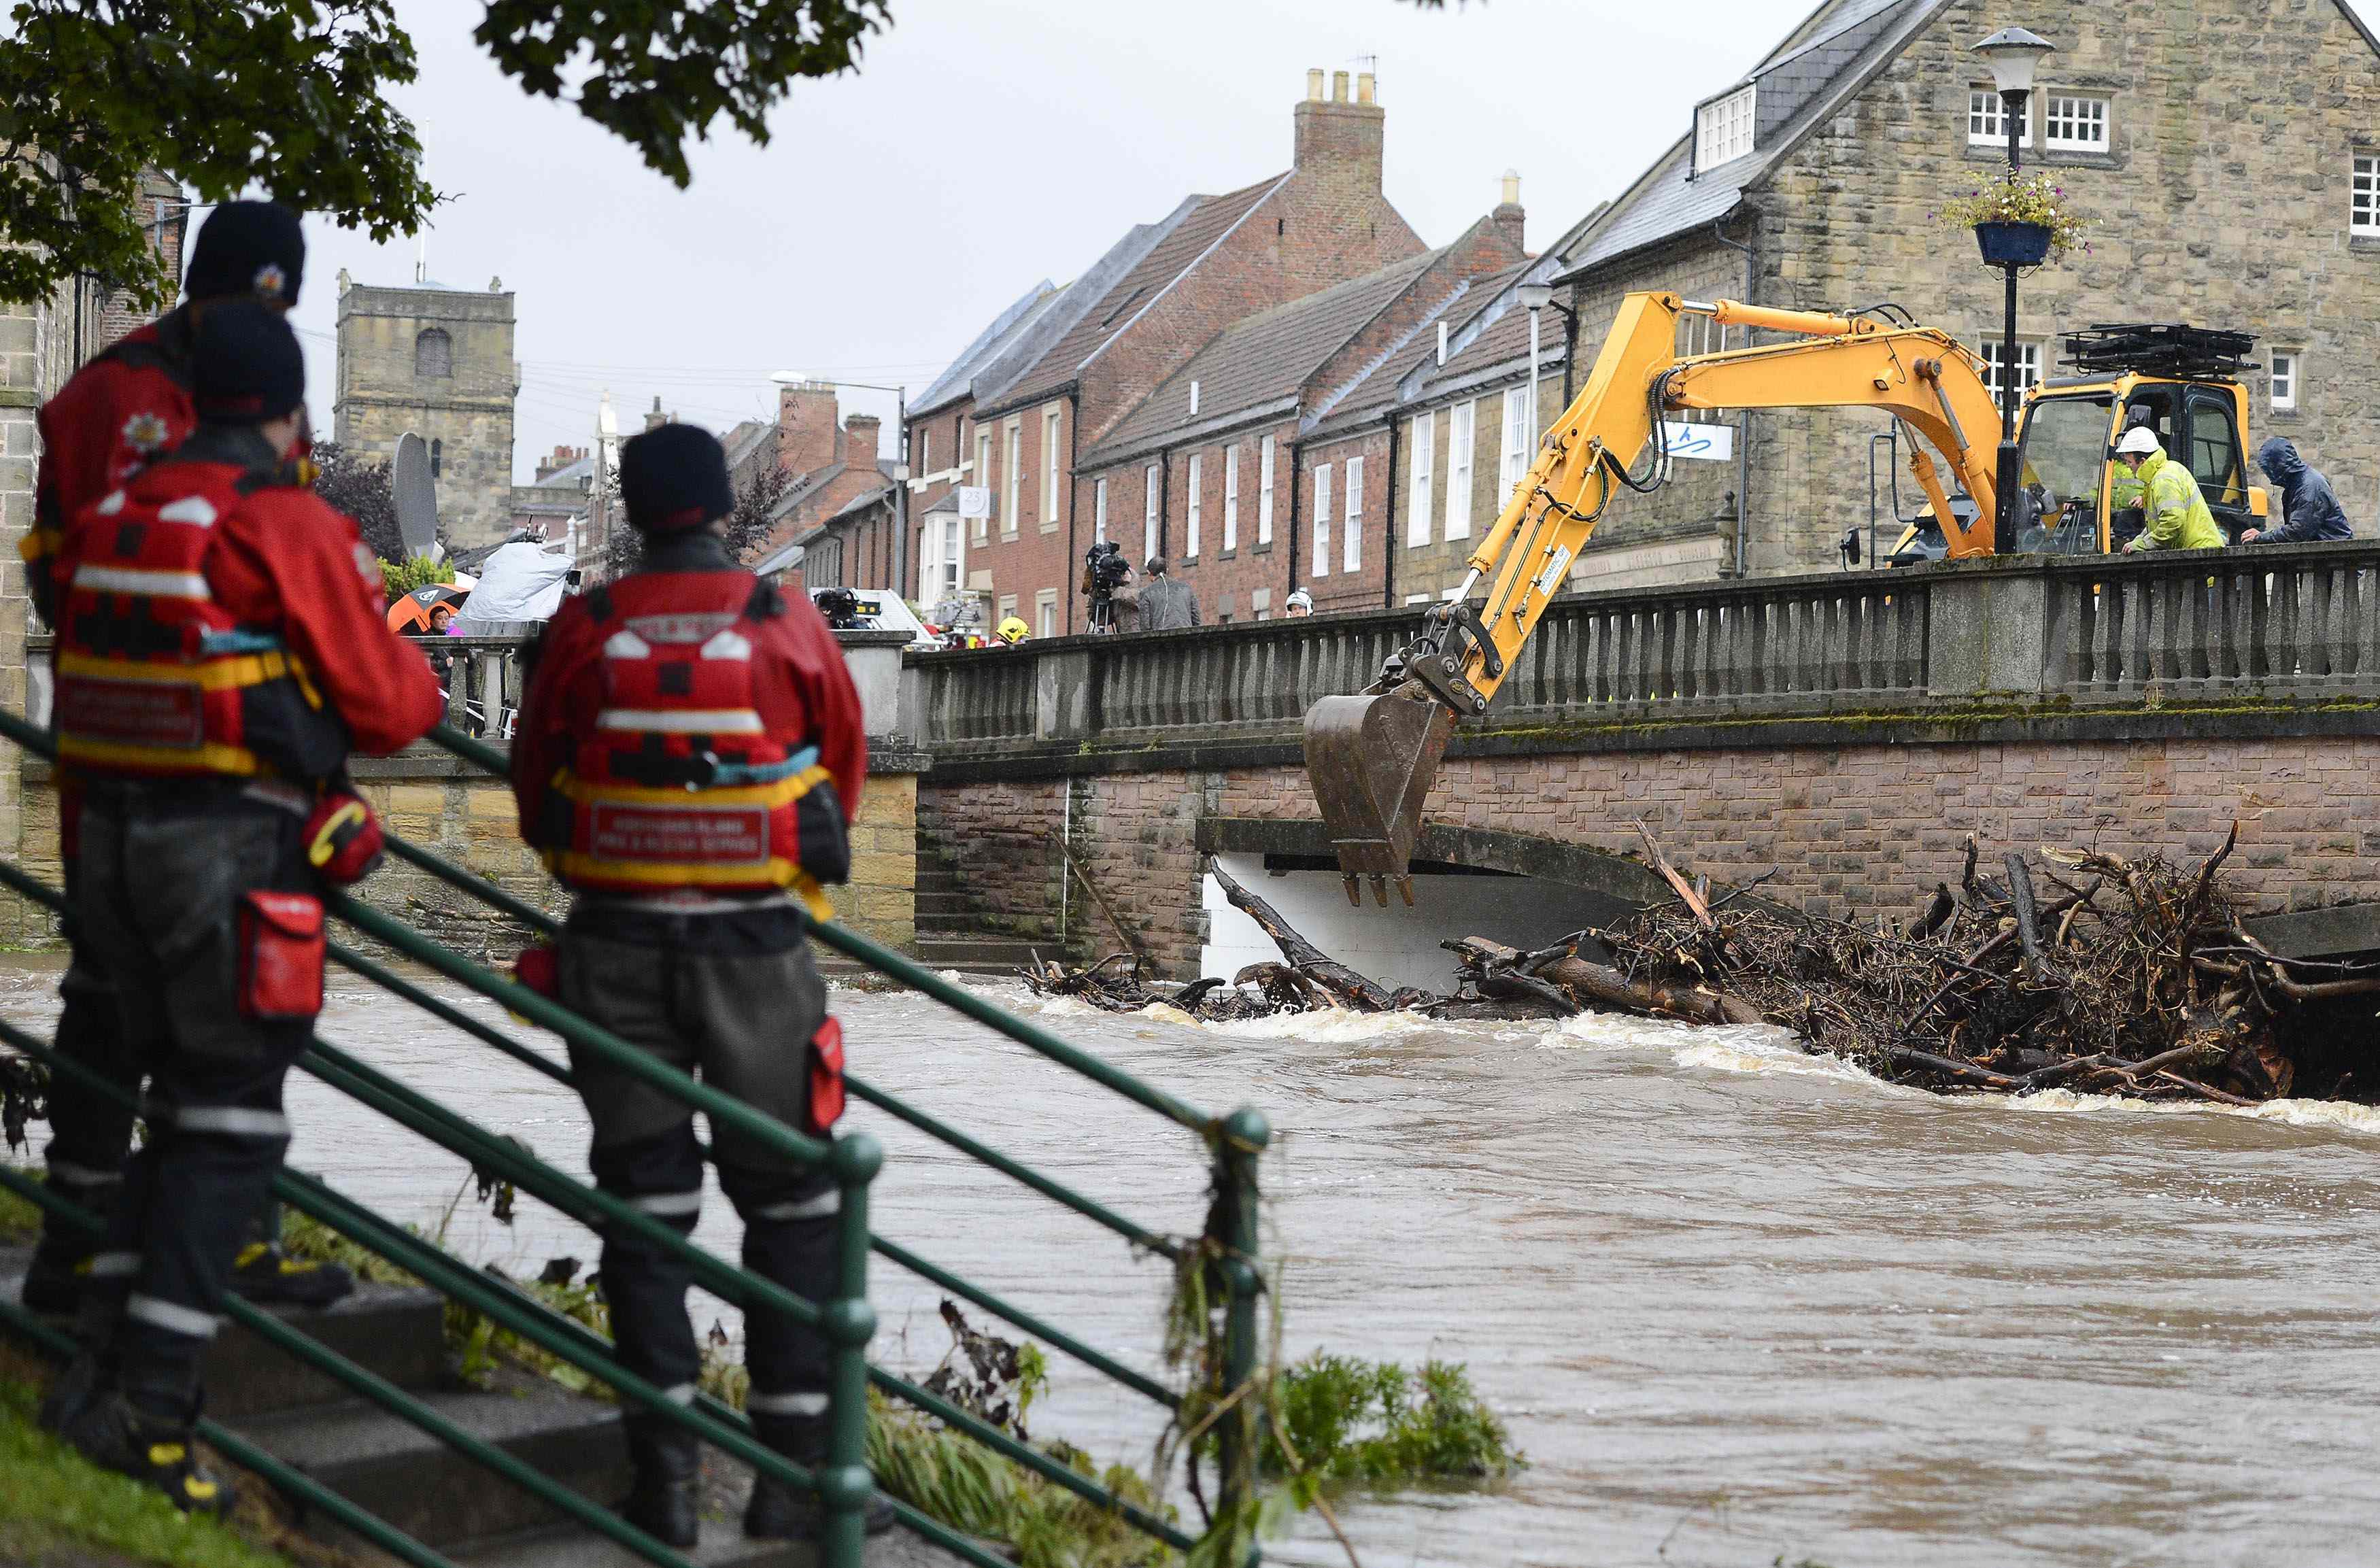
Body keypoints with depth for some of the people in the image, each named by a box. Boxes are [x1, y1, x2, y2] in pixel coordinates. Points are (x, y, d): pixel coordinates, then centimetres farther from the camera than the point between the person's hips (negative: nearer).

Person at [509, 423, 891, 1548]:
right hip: (755, 949, -1)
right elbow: (844, 759, 10)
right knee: (790, 1202, 8)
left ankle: (665, 1475, 10)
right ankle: (796, 1470, 6)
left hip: (614, 948, 1)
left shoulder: (583, 630, -4)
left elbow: (533, 780, 8)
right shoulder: (786, 624, -5)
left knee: (643, 1204, 9)